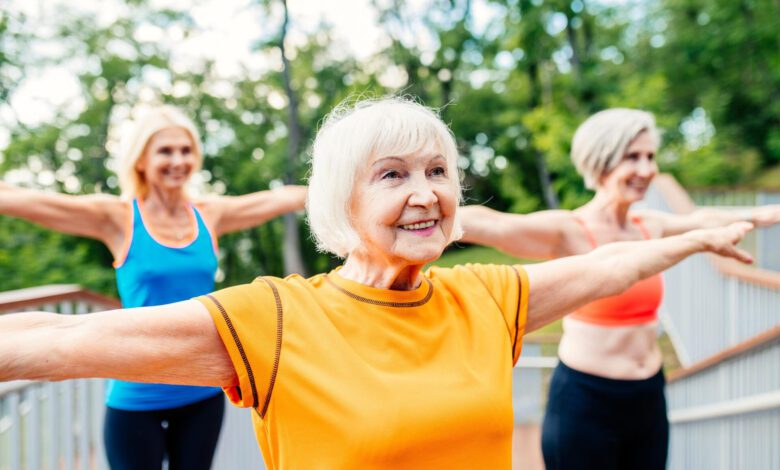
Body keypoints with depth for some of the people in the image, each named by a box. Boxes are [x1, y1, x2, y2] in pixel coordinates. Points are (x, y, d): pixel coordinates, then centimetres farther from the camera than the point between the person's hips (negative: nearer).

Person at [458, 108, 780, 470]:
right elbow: (487, 224, -31)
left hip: (649, 399, 7)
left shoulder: (650, 227, 6)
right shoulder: (569, 233, -16)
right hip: (585, 403, -6)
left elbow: (702, 220, 26)